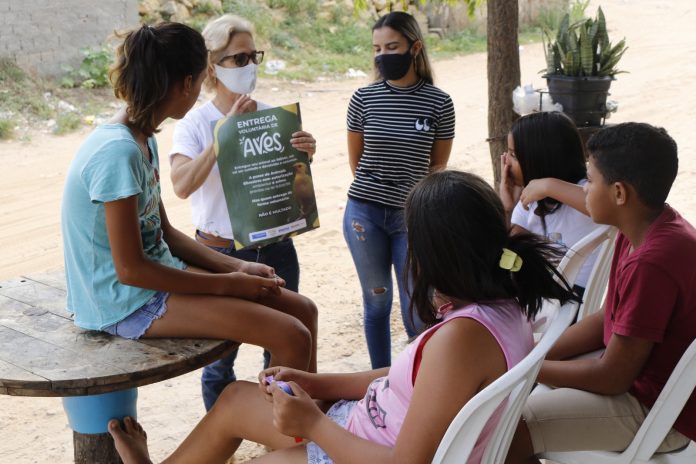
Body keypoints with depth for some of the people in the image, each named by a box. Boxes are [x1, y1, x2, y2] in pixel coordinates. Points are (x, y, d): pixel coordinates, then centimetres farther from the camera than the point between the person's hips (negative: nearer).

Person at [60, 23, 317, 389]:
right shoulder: (118, 152, -23)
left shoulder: (143, 139, 6)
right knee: (291, 337, -18)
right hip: (128, 302, -9)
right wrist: (228, 284, -14)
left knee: (303, 311, 5)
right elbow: (131, 269, -21)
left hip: (160, 272, 10)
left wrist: (236, 267, 3)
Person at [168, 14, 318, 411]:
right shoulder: (196, 122, -8)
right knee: (220, 357, 7)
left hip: (275, 248, 3)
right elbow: (182, 184, -24)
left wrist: (305, 156, -17)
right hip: (221, 254, -3)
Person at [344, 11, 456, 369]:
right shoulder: (364, 98, 0)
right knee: (376, 300, 12)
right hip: (364, 213, 1)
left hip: (411, 217, -1)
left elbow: (438, 164, 8)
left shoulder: (439, 103, -4)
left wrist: (410, 194, 7)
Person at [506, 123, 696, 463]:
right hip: (636, 367, 10)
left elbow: (612, 378, -24)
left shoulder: (652, 262, -31)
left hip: (660, 411, -10)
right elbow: (607, 320, 7)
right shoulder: (647, 228, -1)